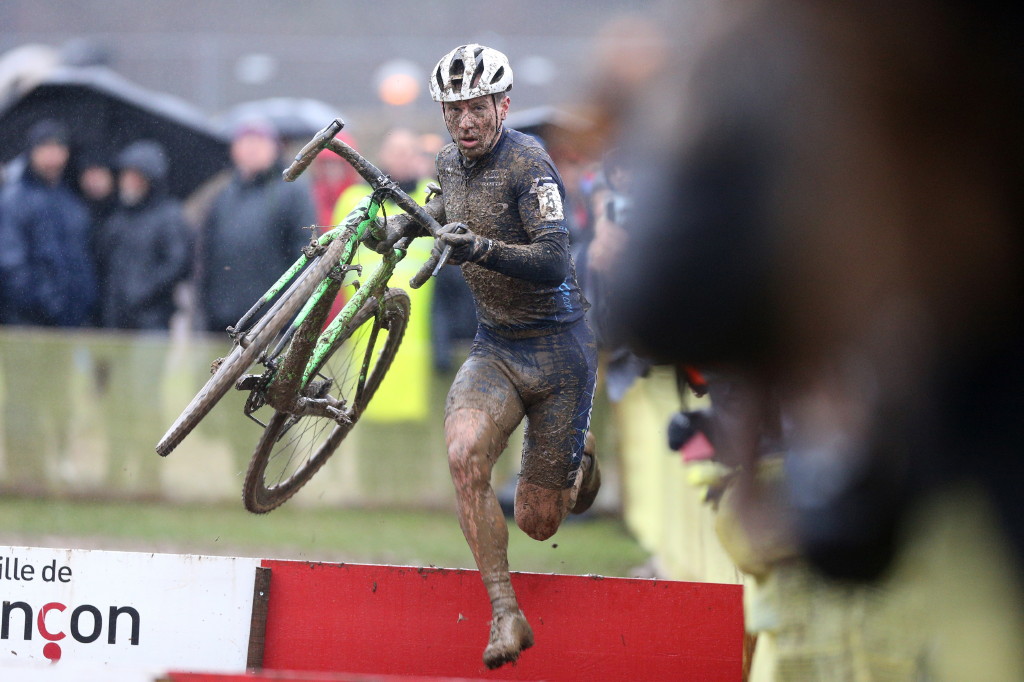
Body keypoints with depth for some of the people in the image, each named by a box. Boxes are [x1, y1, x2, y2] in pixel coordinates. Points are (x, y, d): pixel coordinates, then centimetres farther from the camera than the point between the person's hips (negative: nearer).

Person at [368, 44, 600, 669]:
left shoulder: (528, 164, -20)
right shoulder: (452, 160, 2)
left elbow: (555, 261, -31)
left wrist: (481, 248, -46)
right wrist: (412, 220, 9)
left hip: (558, 349, -5)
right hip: (494, 349, 5)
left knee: (537, 524, 2)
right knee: (464, 452, -28)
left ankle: (576, 459, 40)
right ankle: (506, 615, -21)